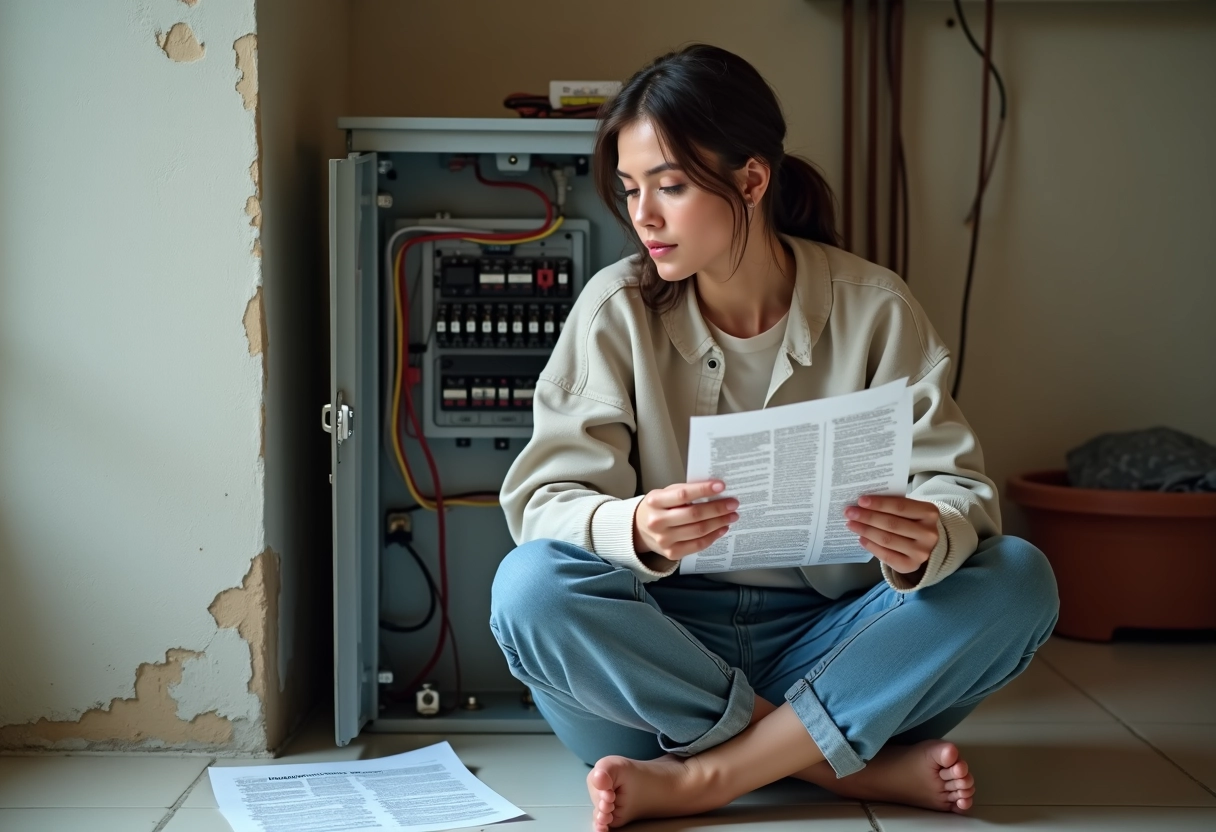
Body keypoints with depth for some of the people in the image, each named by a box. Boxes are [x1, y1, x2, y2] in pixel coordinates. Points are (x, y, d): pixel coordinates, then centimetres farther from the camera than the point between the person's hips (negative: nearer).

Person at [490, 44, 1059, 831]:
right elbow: (542, 497, -11)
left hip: (824, 643, 1)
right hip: (668, 641, 0)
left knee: (1020, 579, -21)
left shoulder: (875, 308, -4)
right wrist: (634, 529, -35)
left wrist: (928, 540, -33)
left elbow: (957, 481, -8)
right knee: (530, 586, -29)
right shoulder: (617, 309, -5)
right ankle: (867, 767, -23)